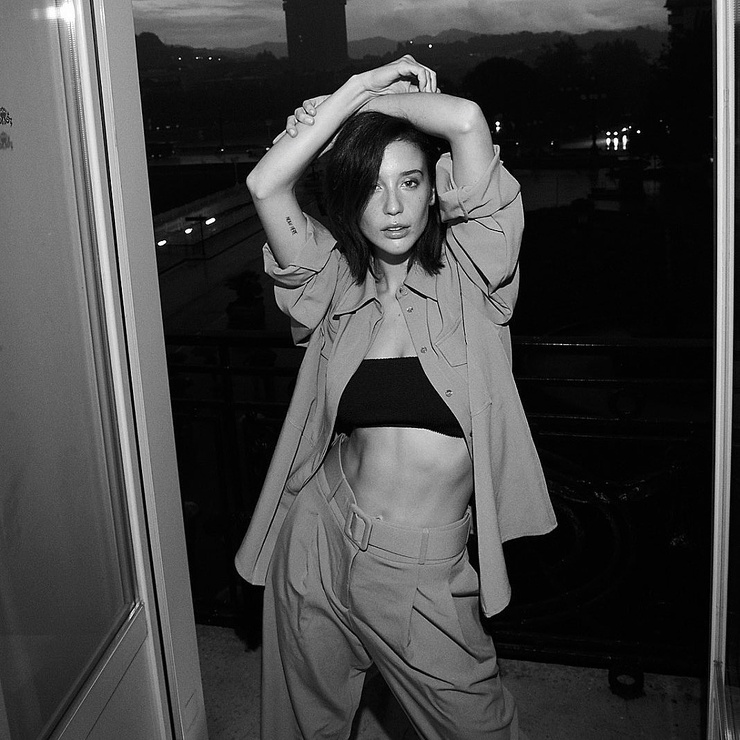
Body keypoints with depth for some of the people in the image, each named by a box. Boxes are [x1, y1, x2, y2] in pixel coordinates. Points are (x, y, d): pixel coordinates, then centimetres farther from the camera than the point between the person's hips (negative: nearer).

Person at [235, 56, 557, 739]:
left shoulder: (465, 274, -6)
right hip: (321, 541, 3)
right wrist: (356, 90, -9)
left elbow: (467, 120, -19)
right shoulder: (336, 284, 0)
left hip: (429, 573, -2)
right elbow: (265, 185, -14)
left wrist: (376, 100, -2)